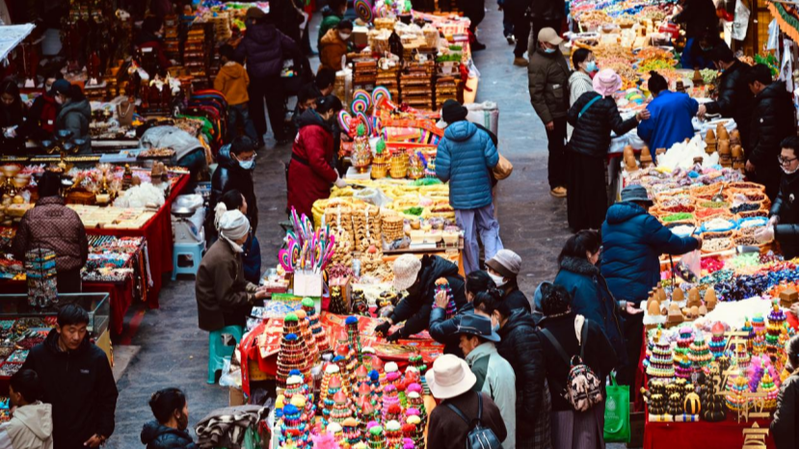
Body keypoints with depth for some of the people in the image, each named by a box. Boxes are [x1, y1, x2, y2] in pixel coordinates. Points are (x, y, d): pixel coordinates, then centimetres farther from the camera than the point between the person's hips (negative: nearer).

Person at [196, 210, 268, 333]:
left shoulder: (229, 248, -2)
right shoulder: (222, 259, -30)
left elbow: (238, 281, 9)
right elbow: (226, 299, -25)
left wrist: (256, 289, -4)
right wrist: (254, 296, -18)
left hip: (222, 298, 8)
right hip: (217, 313, -8)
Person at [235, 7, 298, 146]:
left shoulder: (247, 39, -14)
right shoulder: (276, 34, -5)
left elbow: (237, 57, -12)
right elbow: (292, 46, -3)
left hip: (255, 78, -3)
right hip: (273, 77, 3)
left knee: (256, 108, 11)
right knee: (275, 105, 14)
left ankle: (258, 137, 13)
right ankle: (280, 135, 19)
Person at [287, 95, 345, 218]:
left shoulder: (318, 125, 10)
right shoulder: (313, 130, -24)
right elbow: (317, 161, -29)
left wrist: (331, 171, 7)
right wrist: (335, 178, -24)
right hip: (305, 179, -10)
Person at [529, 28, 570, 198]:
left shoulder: (556, 54, 6)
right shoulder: (537, 63, -21)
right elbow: (536, 95, -21)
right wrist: (547, 119, -20)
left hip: (566, 109, 8)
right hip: (553, 113, -8)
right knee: (556, 149, 2)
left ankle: (566, 178, 32)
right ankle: (555, 185, 15)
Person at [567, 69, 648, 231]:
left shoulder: (586, 96, 0)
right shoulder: (608, 105, -14)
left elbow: (570, 116, 3)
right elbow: (619, 128, -18)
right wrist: (637, 118, -22)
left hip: (575, 149, 5)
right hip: (593, 152, -5)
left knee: (576, 187, 14)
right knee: (595, 190, 6)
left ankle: (576, 223, 24)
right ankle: (595, 225, 12)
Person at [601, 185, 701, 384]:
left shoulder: (608, 223, 14)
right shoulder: (644, 222, -8)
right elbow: (674, 244, -4)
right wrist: (695, 242, 15)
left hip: (608, 292, 7)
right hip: (635, 293, -7)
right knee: (631, 347, 1)